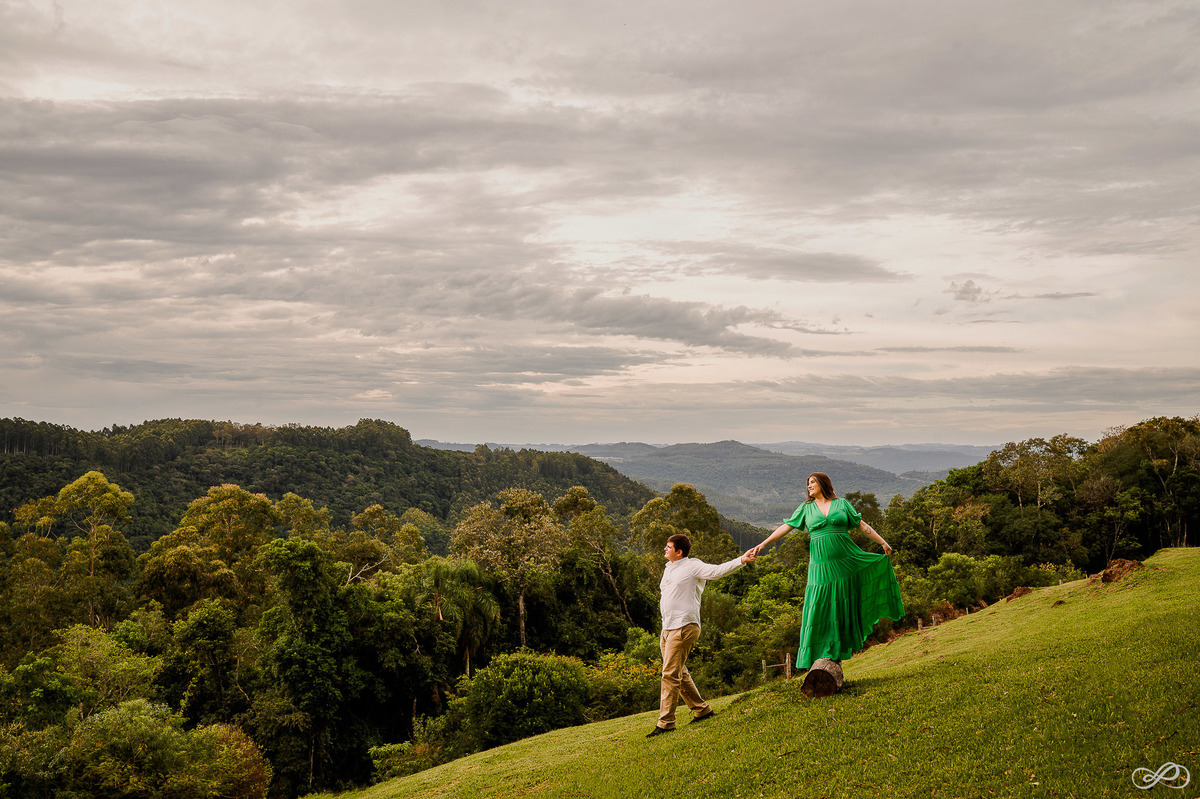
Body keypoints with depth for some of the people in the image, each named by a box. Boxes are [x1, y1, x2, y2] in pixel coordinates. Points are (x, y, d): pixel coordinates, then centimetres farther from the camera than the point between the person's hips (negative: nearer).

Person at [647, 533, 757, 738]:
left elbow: (717, 570, -16)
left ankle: (666, 722, -10)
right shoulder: (668, 568, 20)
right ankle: (702, 710, 26)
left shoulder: (693, 566, -5)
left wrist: (741, 560, -29)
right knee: (679, 673, 14)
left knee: (670, 674, -12)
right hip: (667, 629, 9)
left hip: (684, 627, -9)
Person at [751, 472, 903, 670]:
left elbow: (862, 525, 9)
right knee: (820, 607, -3)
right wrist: (763, 544, -3)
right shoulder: (806, 509, 9)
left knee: (844, 605, 3)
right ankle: (823, 653, 4)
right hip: (821, 566, 0)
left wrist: (883, 542, 4)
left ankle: (840, 652, 13)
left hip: (845, 560, 0)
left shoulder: (842, 504, 7)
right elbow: (786, 527, 5)